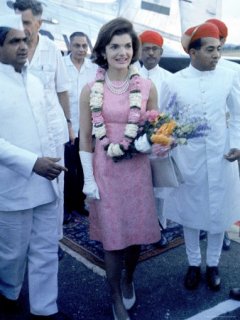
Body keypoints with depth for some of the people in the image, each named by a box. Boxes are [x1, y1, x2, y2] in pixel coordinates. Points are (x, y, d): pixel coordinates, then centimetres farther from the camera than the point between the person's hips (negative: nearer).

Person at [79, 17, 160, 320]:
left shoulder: (147, 87, -2)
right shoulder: (90, 90, -4)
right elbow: (85, 138, 0)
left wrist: (149, 141, -14)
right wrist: (88, 179, -4)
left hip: (137, 169, 1)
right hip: (104, 171, -1)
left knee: (136, 232, 12)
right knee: (112, 237, 7)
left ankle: (128, 280, 44)